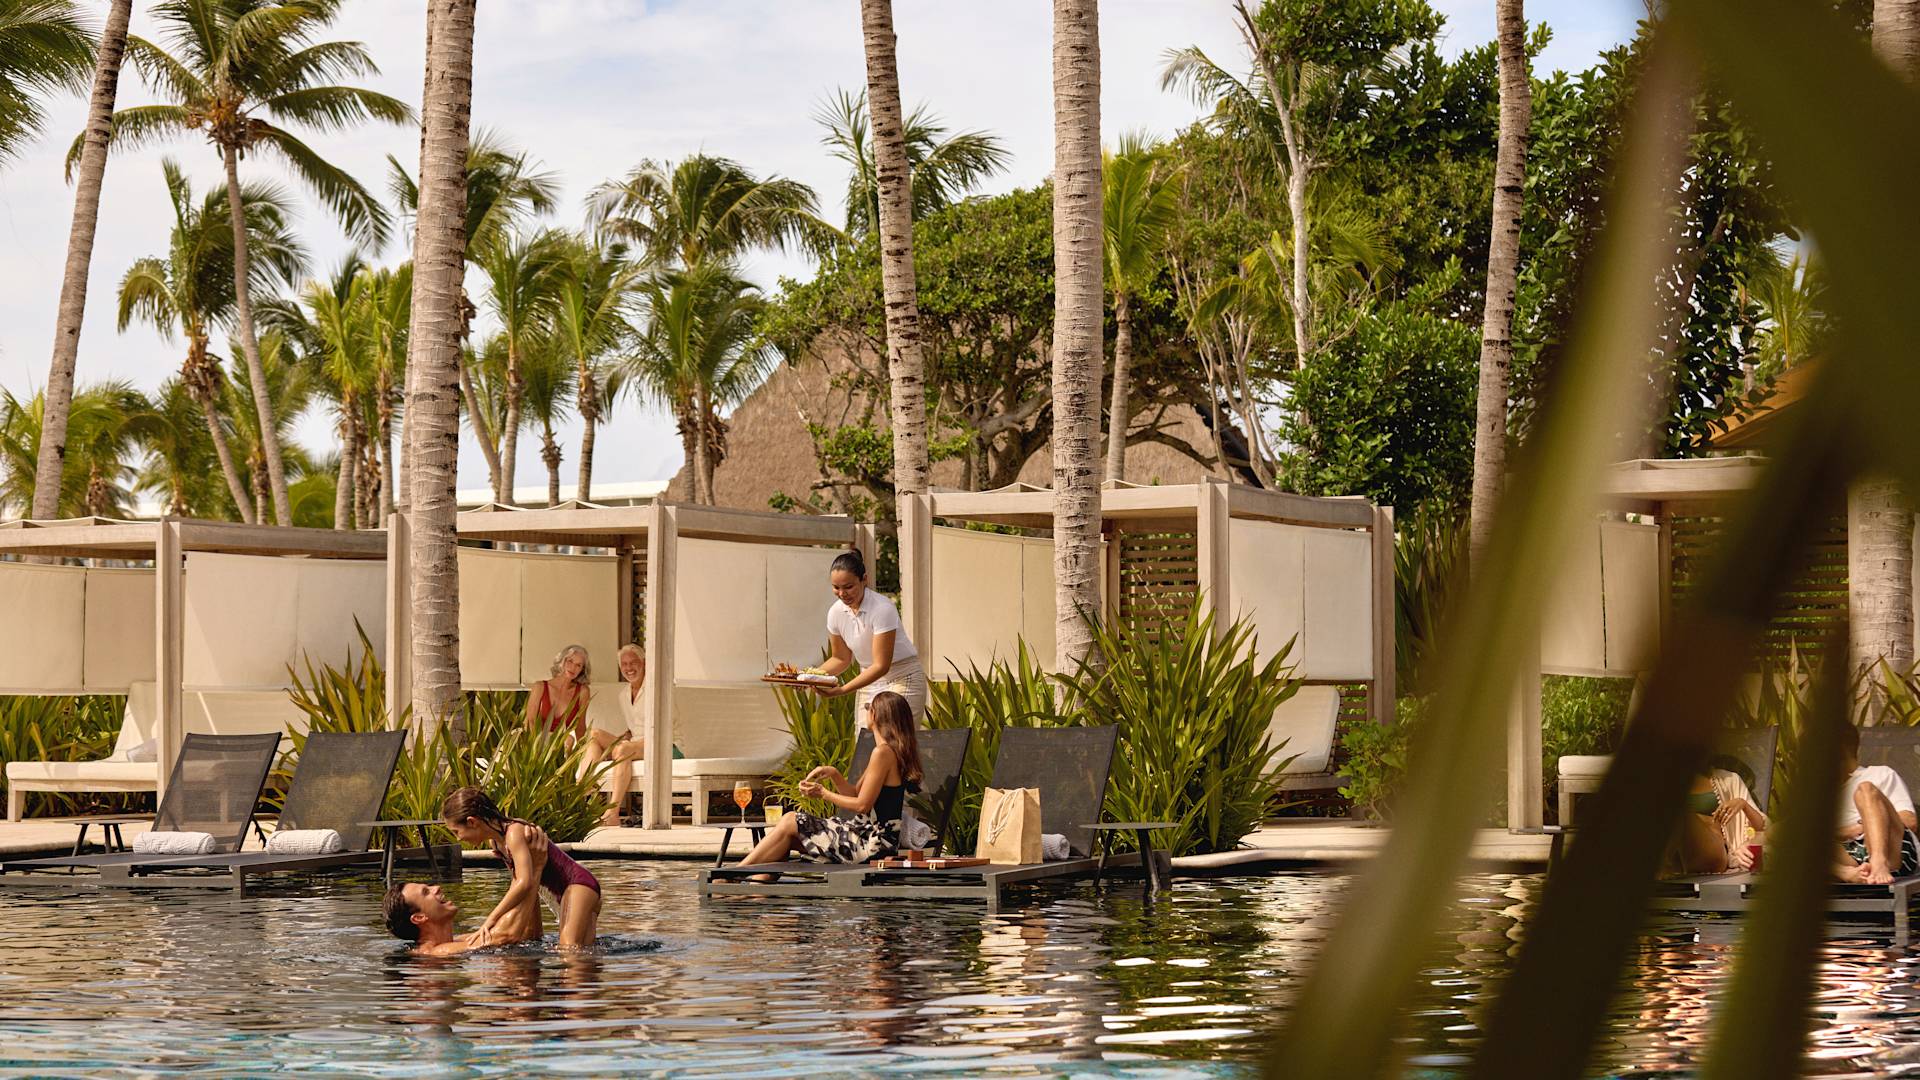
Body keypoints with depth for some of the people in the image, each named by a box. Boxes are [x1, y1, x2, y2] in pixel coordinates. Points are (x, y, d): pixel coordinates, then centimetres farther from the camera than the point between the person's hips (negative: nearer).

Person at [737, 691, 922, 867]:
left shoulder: (883, 753, -16)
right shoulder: (894, 751, 18)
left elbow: (862, 805, -17)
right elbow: (856, 794, 18)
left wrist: (823, 793, -6)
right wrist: (833, 774, 2)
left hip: (872, 842, -10)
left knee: (790, 823, -8)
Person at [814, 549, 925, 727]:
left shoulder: (883, 609, -23)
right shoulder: (836, 612, -4)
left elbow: (881, 666, -25)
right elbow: (841, 658, 10)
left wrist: (842, 689, -32)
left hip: (902, 681, -6)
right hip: (868, 682, 6)